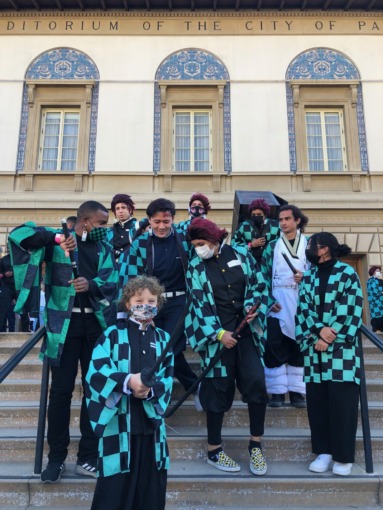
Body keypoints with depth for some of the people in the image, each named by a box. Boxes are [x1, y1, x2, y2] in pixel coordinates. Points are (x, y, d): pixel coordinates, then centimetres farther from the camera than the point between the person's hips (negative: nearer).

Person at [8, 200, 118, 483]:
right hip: (64, 323, -3)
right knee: (61, 389, 4)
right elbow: (18, 233, -12)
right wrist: (55, 238, -25)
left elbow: (112, 282, -3)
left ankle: (88, 456, 23)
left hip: (95, 324, 3)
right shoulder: (57, 241, 0)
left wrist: (91, 285, -24)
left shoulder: (104, 249, 10)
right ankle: (57, 457, 21)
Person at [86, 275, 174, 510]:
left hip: (151, 419, 3)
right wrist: (128, 381, -26)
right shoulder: (113, 334, 0)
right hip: (118, 420, -3)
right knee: (115, 483, 3)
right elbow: (95, 371, -12)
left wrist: (151, 389, -17)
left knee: (151, 482, 12)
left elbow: (168, 378, 4)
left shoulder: (163, 338, 10)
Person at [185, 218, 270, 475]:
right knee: (219, 389, 3)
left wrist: (252, 307, -11)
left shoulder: (241, 254, 2)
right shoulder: (196, 267, -1)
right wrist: (219, 333, -16)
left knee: (256, 381, -10)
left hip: (247, 328, 2)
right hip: (217, 333, -1)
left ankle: (256, 445, 10)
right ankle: (214, 450, 20)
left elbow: (259, 284, 7)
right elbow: (200, 304, -7)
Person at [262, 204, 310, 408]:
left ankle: (297, 391, 14)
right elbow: (264, 276, 5)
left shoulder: (309, 244, 9)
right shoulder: (272, 246, 8)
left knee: (299, 347, 4)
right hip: (277, 305, 0)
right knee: (275, 347, -3)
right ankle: (277, 391, 7)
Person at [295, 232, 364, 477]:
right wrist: (318, 331, -13)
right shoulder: (308, 277, 11)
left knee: (341, 401, -2)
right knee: (317, 400, 5)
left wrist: (330, 337, -13)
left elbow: (350, 310, -9)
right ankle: (324, 451, 16)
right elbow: (303, 308, 4)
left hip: (342, 346, -4)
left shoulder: (347, 273, -3)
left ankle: (343, 455, 11)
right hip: (315, 345, 4)